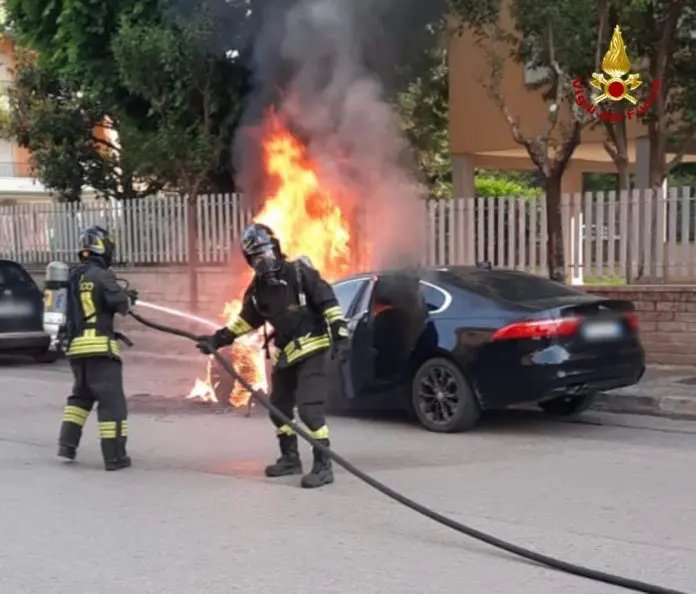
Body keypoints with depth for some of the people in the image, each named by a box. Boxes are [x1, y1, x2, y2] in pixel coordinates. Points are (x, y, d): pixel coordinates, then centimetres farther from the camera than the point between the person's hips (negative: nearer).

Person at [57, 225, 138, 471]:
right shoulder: (102, 276, -9)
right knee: (112, 401, -4)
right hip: (101, 347, -8)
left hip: (76, 346, 8)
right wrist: (129, 298, 8)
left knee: (80, 395, 24)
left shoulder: (73, 278, 13)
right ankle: (114, 456, -5)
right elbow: (120, 305, -14)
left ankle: (67, 443, 19)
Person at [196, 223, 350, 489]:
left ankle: (323, 466, -11)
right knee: (279, 406, 13)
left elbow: (328, 302, -14)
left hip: (311, 349, -8)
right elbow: (247, 319, 19)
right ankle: (290, 459, 29)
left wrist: (340, 335, -21)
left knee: (309, 407, -16)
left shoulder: (299, 272, -13)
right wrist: (218, 339, 13)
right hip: (285, 352, 8)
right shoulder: (258, 288, 6)